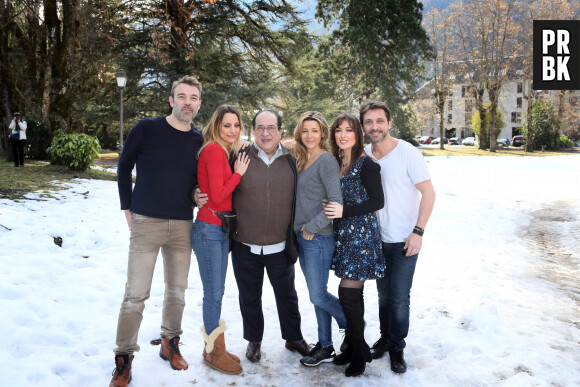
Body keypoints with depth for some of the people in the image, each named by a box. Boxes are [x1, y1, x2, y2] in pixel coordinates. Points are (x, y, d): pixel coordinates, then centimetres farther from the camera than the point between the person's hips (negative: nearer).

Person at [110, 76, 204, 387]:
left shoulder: (199, 140, 4)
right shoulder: (146, 129, -5)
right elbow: (124, 167, 4)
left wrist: (197, 197, 0)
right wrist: (128, 208, 1)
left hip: (183, 225, 4)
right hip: (146, 222, -3)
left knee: (177, 290, 13)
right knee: (136, 294, -2)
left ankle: (169, 344, 33)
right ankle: (123, 360, 13)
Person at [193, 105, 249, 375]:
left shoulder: (226, 151, 12)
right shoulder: (214, 150, -15)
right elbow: (217, 196, -20)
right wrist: (238, 173, -10)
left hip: (221, 230, 9)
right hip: (209, 229, -9)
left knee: (216, 292, 16)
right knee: (214, 293, 1)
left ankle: (214, 347, 28)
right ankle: (214, 353, 16)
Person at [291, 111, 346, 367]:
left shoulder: (326, 160, -13)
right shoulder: (300, 160, 11)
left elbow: (336, 202, -19)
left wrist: (312, 227, -14)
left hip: (319, 238, -8)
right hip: (301, 237, 8)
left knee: (318, 295, -2)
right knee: (316, 294, 13)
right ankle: (325, 346, 24)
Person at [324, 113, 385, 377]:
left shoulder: (366, 164, -10)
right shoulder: (336, 163, 10)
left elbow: (377, 201, -13)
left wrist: (345, 211, -20)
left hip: (362, 235, -7)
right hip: (343, 235, 7)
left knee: (348, 293, -6)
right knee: (353, 294, 13)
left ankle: (359, 352, 11)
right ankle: (355, 347, 25)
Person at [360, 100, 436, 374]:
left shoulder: (408, 153, -14)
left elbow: (428, 193, -12)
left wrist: (418, 231, -17)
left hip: (404, 240, -4)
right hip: (377, 238, 4)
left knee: (399, 298, 2)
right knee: (384, 293, 16)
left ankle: (397, 347, 21)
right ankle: (385, 338, 34)